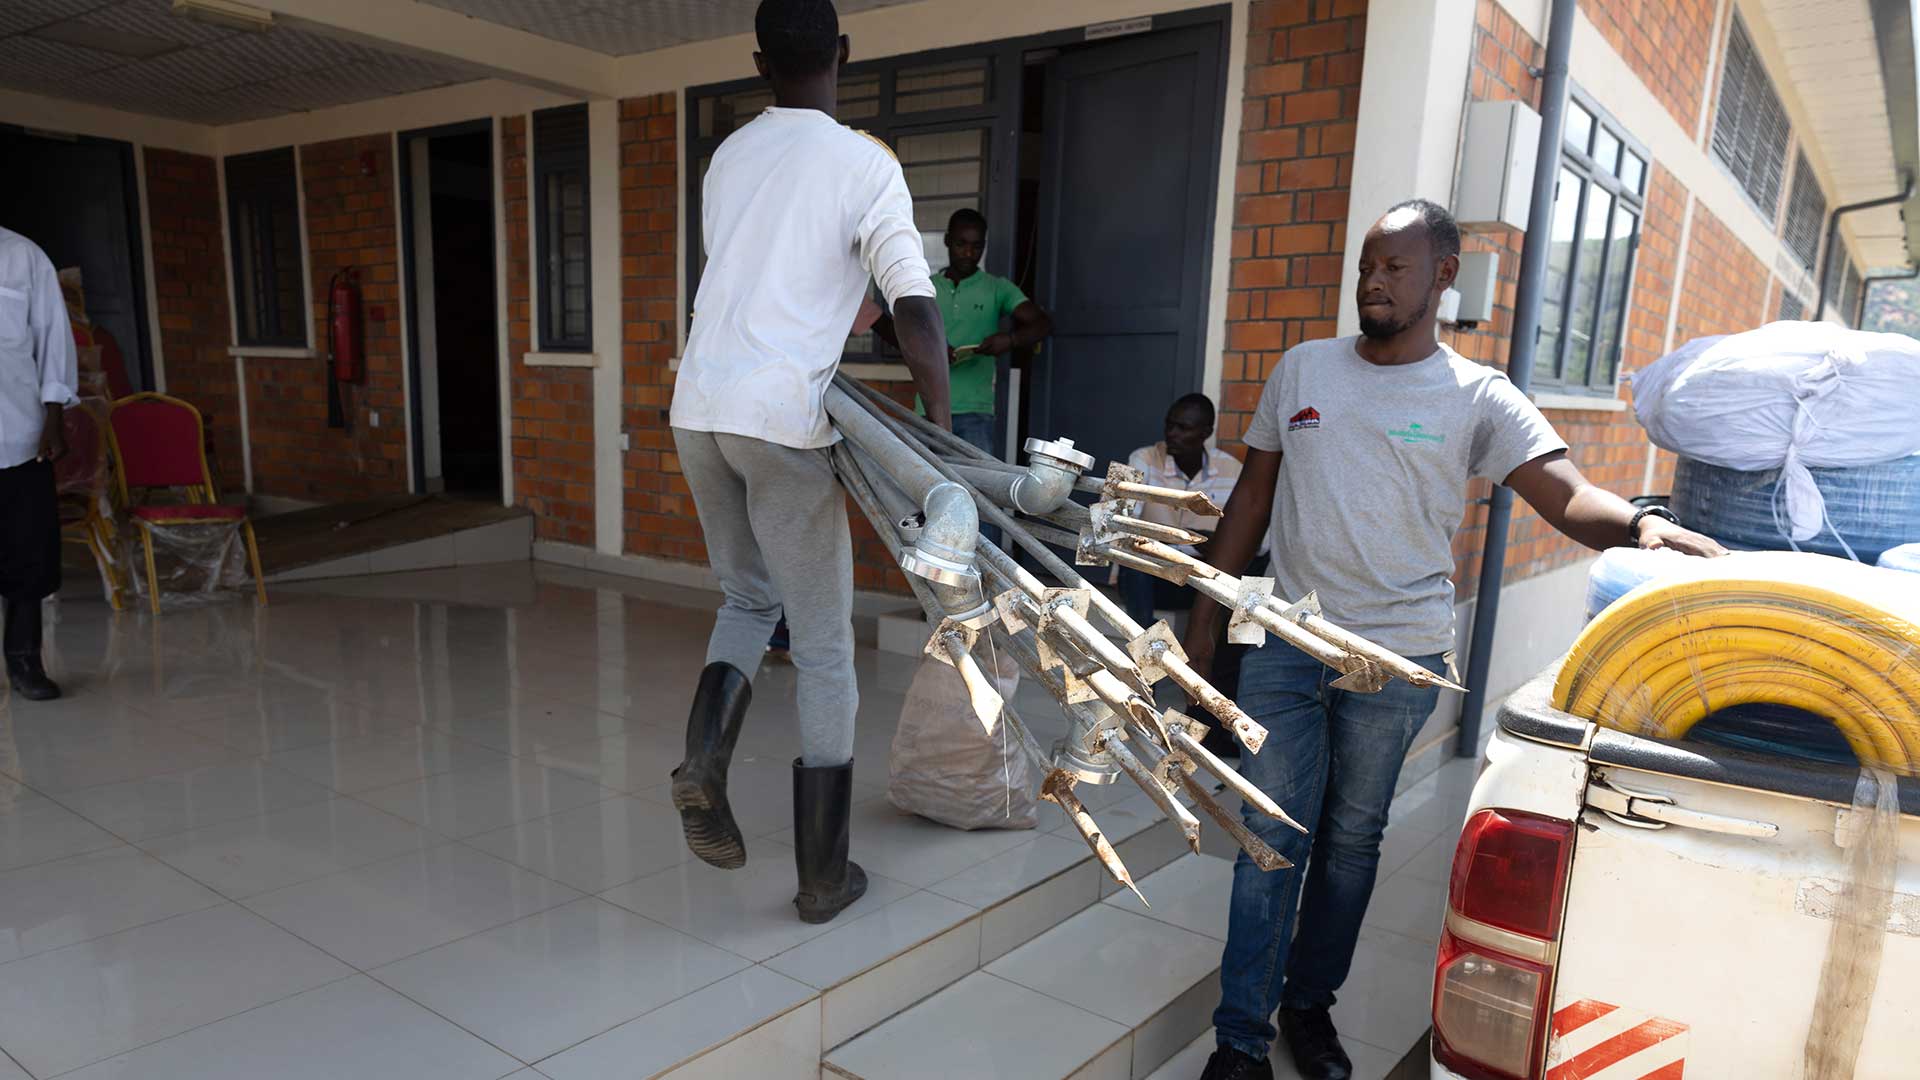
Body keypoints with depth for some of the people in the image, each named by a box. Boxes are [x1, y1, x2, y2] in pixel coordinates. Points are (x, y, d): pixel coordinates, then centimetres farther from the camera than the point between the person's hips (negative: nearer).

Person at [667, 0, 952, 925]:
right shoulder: (865, 164, -3)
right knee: (824, 647, 6)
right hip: (780, 419, -6)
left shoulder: (728, 156, 16)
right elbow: (916, 310, -12)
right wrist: (942, 437, -8)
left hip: (698, 407, 6)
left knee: (747, 599, 25)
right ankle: (822, 879, 14)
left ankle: (703, 760, 0)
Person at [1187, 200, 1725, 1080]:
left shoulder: (1477, 399, -2)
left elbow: (1566, 495, -14)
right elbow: (1253, 496, 10)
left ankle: (1310, 1004, 33)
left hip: (1398, 660, -1)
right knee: (1273, 838, 3)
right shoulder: (1303, 369, 6)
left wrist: (1642, 523, -37)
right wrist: (1205, 616, 9)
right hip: (1287, 646, 1)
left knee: (1351, 840, 13)